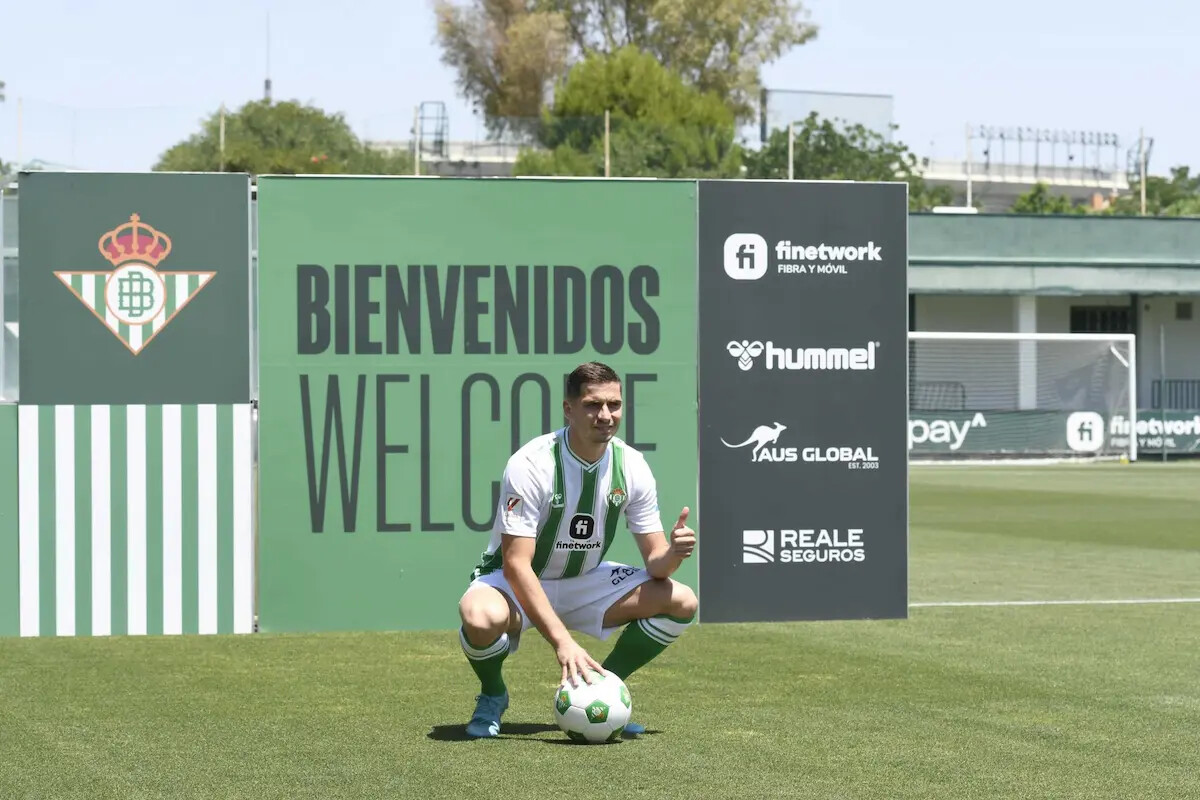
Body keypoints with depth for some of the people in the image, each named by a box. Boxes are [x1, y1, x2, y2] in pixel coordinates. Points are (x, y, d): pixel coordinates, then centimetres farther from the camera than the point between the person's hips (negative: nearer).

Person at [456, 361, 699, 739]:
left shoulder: (632, 466, -10)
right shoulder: (530, 464, -26)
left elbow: (654, 562, -7)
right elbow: (516, 565, -30)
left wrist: (672, 553, -33)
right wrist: (562, 641, -39)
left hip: (584, 581, 5)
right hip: (514, 582, -5)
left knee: (682, 602, -14)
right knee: (481, 618, -40)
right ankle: (492, 694, -3)